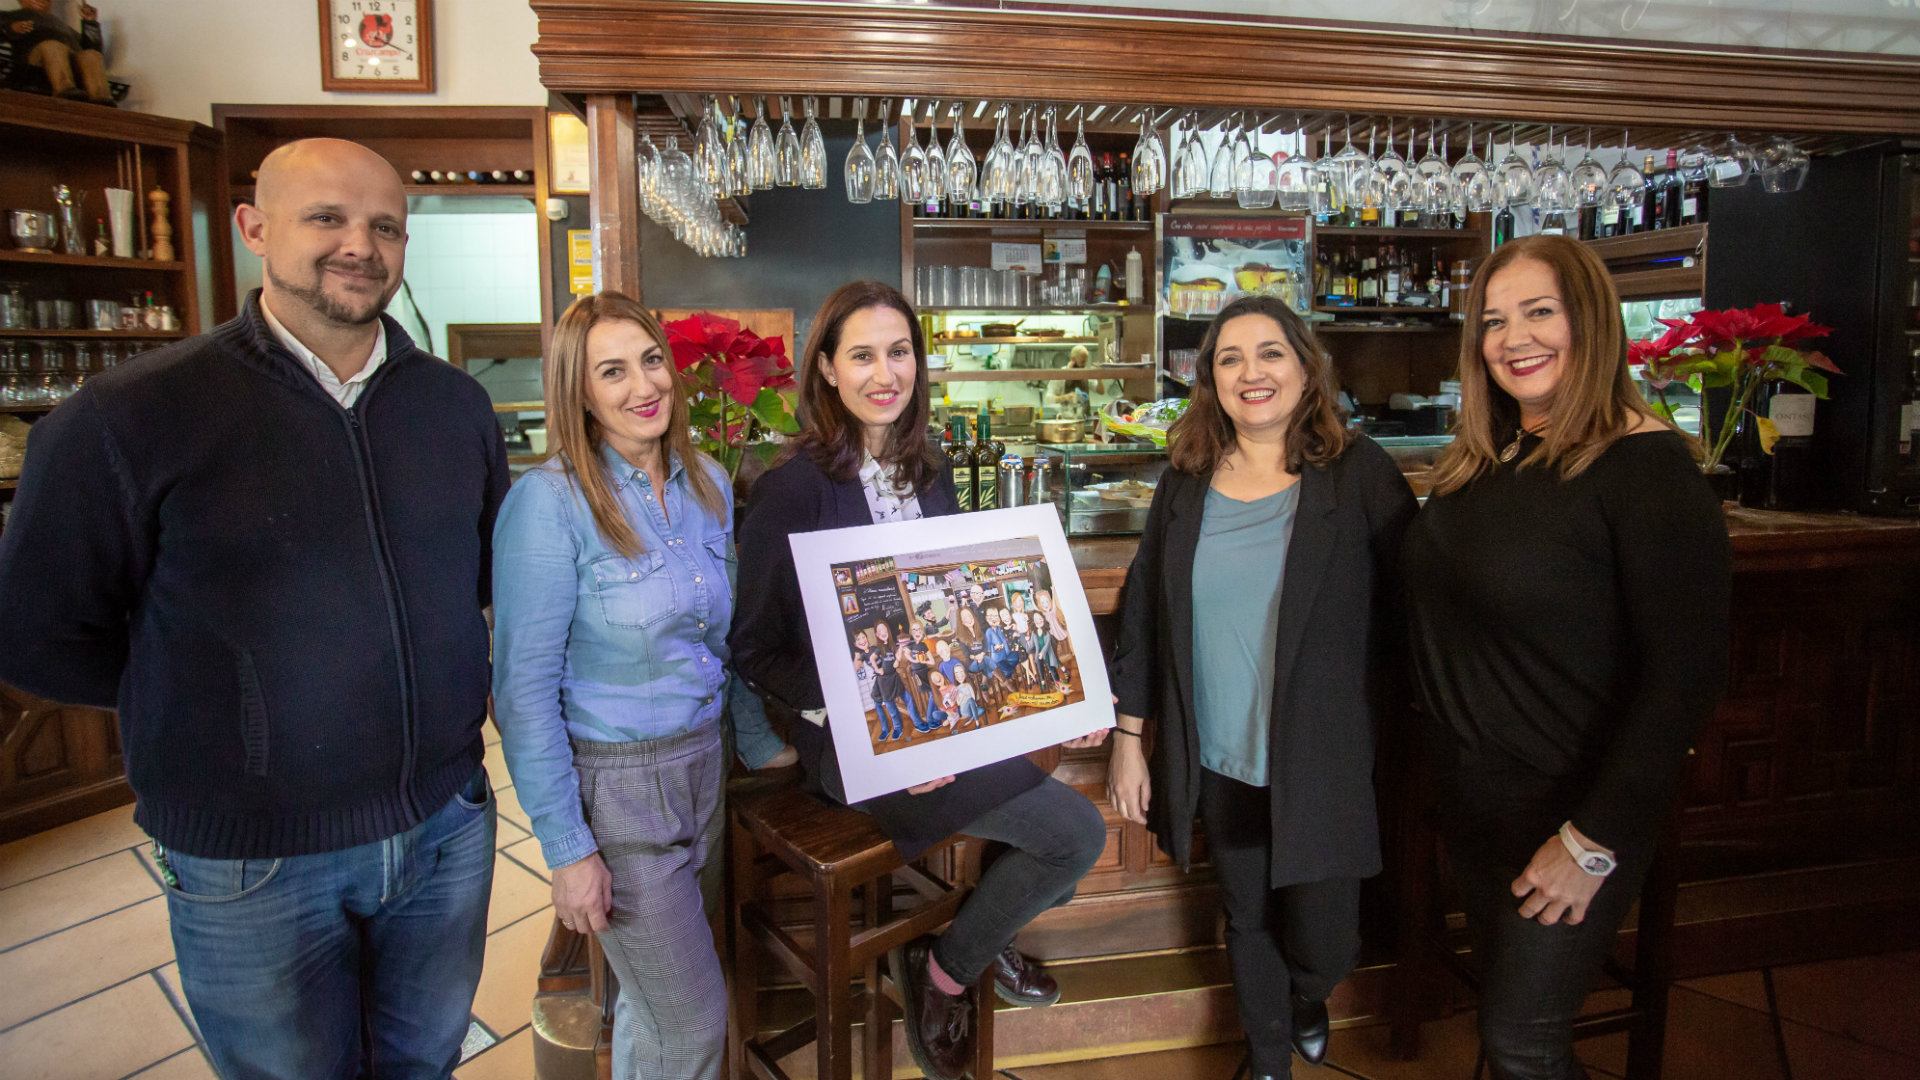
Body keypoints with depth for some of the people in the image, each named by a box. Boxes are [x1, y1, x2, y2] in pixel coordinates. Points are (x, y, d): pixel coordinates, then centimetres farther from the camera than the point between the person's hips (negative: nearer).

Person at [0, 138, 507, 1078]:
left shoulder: (457, 403, 1)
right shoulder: (128, 417, -14)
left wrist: (430, 676, 5)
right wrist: (218, 701, -3)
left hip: (448, 825, 4)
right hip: (253, 867, -3)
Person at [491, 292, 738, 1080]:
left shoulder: (709, 483, 2)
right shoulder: (550, 499, -16)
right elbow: (525, 687, -15)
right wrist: (565, 845, -15)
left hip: (702, 764, 6)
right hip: (612, 782, -6)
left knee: (651, 995, 21)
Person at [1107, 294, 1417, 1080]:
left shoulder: (1358, 474, -9)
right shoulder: (1185, 483, 1)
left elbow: (1413, 611, -6)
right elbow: (1141, 612, 5)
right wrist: (1128, 739, 5)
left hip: (1323, 765, -3)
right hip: (1218, 764, 3)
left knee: (1322, 942, 5)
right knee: (1248, 924, 18)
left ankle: (1307, 1006, 43)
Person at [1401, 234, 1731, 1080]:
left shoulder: (1648, 467, -18)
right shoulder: (1483, 461, 3)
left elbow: (1686, 675, -20)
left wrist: (1596, 841, -20)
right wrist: (1443, 765, 6)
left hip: (1571, 810, -6)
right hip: (1469, 792, 7)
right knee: (1499, 999, 22)